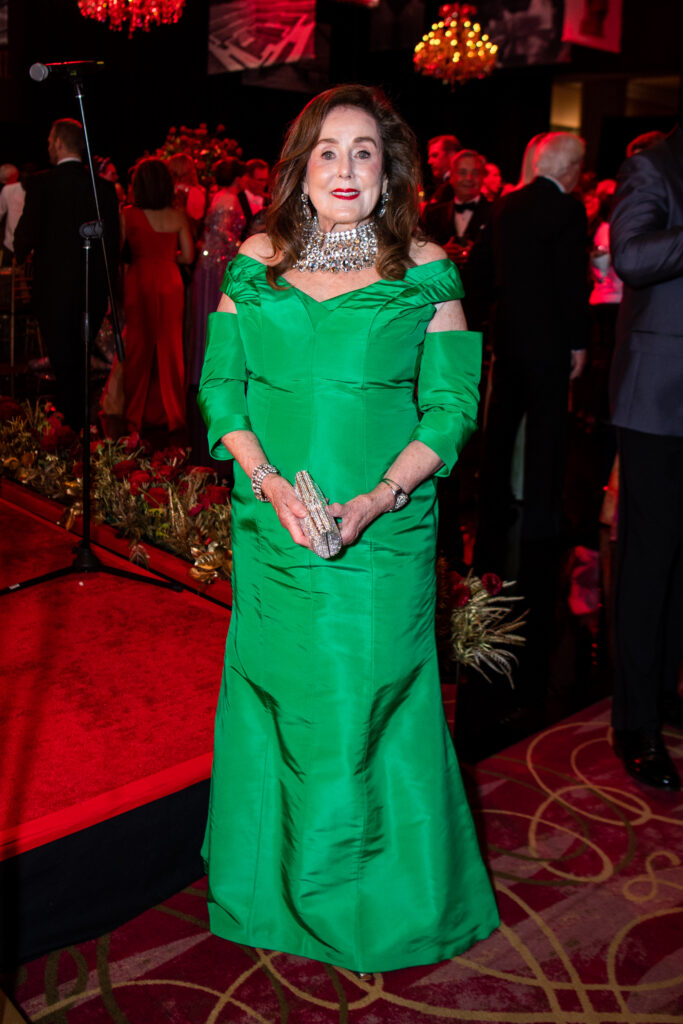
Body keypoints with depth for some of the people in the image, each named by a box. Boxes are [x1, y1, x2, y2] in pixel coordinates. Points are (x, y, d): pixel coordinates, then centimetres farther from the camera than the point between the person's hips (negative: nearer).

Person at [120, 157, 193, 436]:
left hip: (138, 281, -1)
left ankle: (135, 414, 16)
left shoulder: (128, 215, -7)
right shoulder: (177, 216, -4)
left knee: (137, 344, 9)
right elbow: (188, 256, 0)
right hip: (169, 281, 1)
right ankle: (170, 413, 14)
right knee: (169, 345, 9)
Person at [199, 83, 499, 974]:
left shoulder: (425, 272, -1)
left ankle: (384, 903, 29)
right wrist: (269, 483, -12)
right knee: (276, 699, 13)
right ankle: (277, 889, 36)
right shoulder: (257, 264, 6)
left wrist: (377, 499, -16)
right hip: (271, 531, 3)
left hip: (383, 536, -2)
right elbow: (220, 388, 4)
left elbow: (450, 407, -3)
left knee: (371, 708, 5)